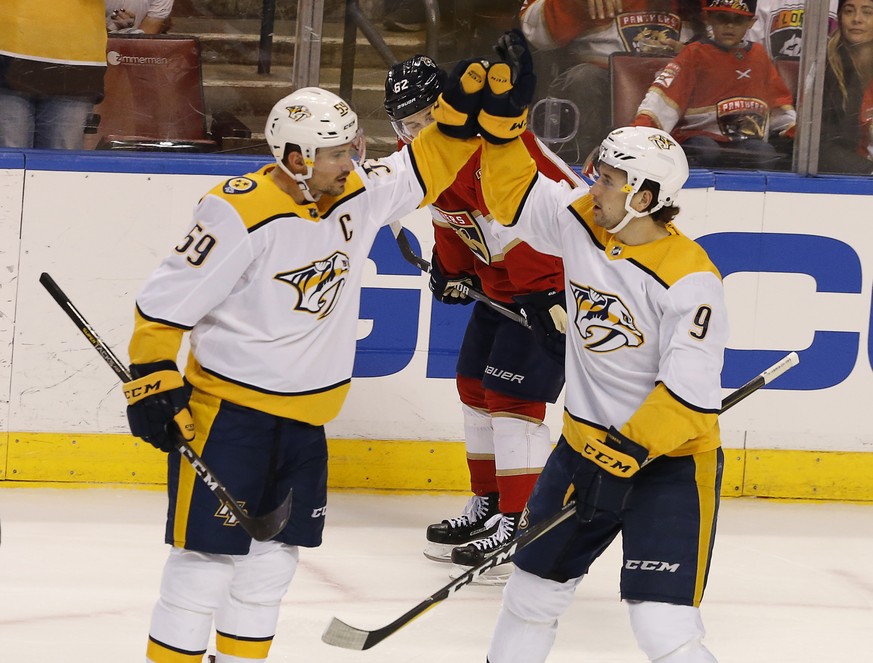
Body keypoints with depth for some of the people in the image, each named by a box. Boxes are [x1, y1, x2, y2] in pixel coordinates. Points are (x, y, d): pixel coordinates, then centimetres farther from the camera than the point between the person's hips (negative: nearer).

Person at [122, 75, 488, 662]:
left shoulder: (358, 195, -1)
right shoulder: (240, 212, -22)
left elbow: (426, 168, 13)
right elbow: (168, 300, -17)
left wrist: (464, 111, -3)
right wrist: (153, 383, -17)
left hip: (305, 413, 7)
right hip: (228, 407, -7)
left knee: (276, 553, 13)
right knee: (212, 550, -7)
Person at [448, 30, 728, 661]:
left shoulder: (690, 280, -23)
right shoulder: (581, 223, -3)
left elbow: (688, 393, -26)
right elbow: (515, 195, 12)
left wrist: (626, 456, -28)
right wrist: (504, 114, 0)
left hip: (670, 457, -7)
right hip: (587, 443, 7)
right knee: (533, 587, 19)